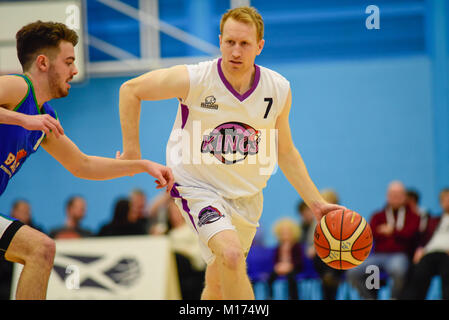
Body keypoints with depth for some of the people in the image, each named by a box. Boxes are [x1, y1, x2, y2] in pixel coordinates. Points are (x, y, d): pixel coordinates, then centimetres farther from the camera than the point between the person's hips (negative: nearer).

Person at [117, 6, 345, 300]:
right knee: (232, 255, -30)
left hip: (246, 194, 4)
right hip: (197, 185, -4)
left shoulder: (279, 90, -8)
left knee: (219, 283, 14)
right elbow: (131, 90, -5)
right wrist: (132, 149, -5)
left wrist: (317, 203, 2)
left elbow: (285, 153, 6)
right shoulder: (193, 80, -20)